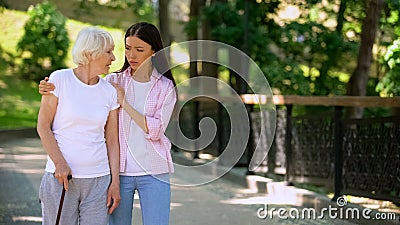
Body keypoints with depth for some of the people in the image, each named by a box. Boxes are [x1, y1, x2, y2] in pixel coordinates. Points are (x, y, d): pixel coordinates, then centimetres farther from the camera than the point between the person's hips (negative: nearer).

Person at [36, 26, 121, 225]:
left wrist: (115, 182, 3)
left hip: (98, 179, 3)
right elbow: (43, 126, -3)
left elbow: (112, 141, 8)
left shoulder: (109, 92, 6)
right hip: (61, 177, -3)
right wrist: (59, 163, -14)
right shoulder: (59, 79, -4)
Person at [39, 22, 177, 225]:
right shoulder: (113, 82, 5)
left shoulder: (165, 86, 2)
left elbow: (156, 130, -8)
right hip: (119, 170, 1)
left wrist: (124, 102, -9)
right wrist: (50, 90, -20)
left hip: (153, 172, -1)